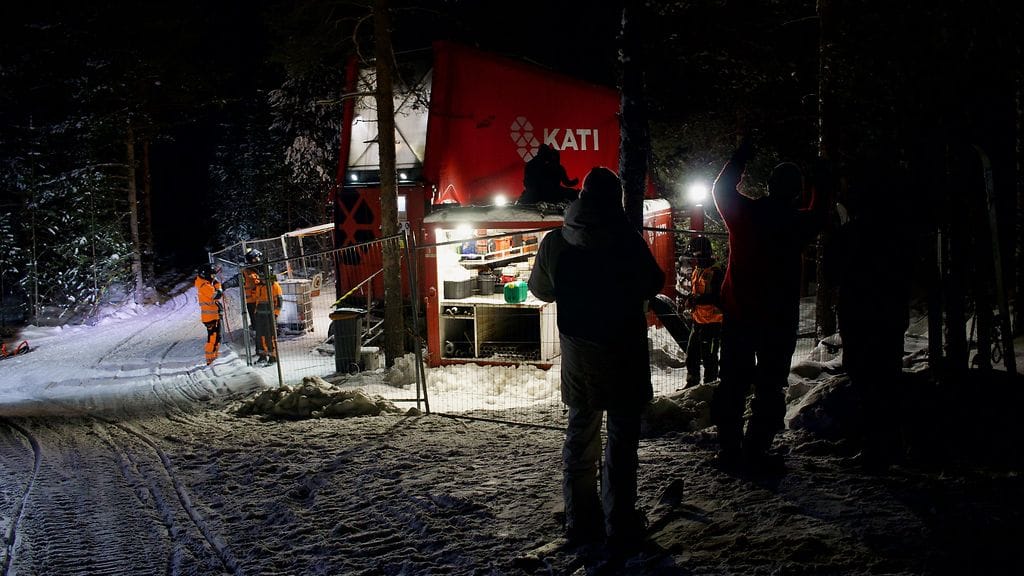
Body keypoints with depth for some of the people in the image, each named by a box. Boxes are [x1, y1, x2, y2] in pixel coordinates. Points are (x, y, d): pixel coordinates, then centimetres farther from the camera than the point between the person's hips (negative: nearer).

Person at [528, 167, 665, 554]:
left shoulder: (554, 242, -4)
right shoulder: (627, 239, -15)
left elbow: (540, 290, 9)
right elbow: (653, 284, -2)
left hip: (577, 352, 3)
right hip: (622, 351, -3)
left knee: (580, 434, 14)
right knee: (622, 436, 5)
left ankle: (581, 522, 18)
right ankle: (620, 524, 7)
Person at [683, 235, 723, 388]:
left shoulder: (715, 272, -15)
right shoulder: (696, 272, 14)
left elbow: (719, 297, -22)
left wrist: (697, 299, -25)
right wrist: (689, 299, 6)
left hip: (712, 321, -9)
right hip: (698, 320, 9)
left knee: (708, 357, -2)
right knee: (691, 354, 14)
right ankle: (692, 384, 26)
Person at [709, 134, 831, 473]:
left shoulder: (744, 213, -6)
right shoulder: (798, 223, -8)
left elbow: (721, 188, 15)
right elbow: (820, 214, 17)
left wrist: (740, 157, 26)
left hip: (737, 314, 2)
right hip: (779, 318, -2)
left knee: (733, 382, 11)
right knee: (770, 386, 3)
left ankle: (729, 447, 14)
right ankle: (755, 452, 0)